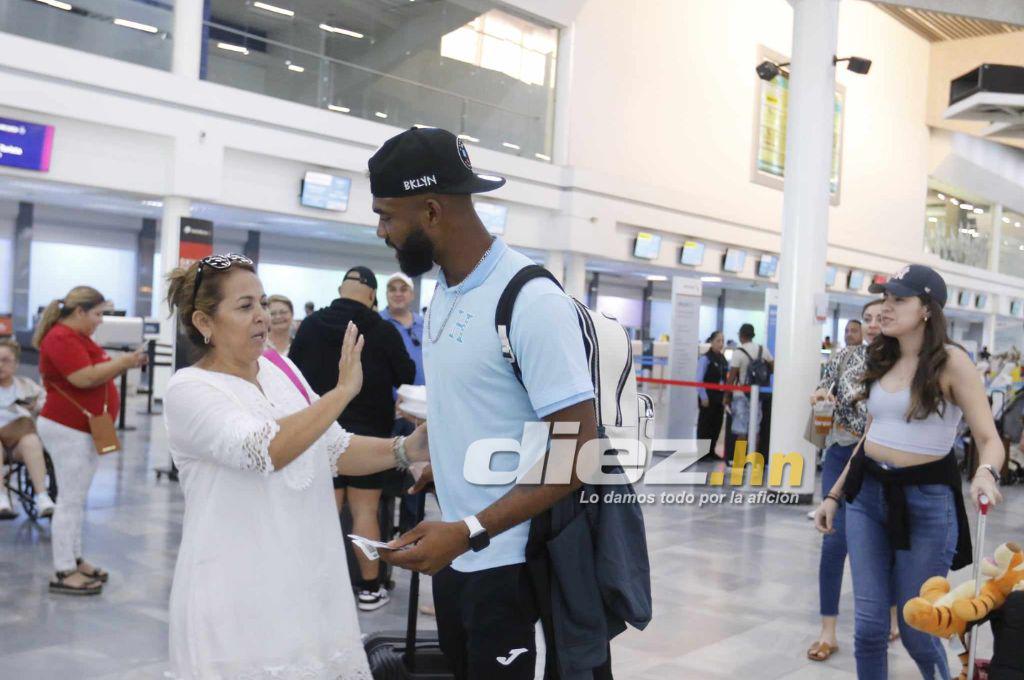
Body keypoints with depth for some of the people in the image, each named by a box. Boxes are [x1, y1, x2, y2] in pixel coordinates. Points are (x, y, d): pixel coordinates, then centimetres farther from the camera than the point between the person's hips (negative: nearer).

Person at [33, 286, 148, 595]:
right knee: (70, 500, -7)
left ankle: (74, 559, 22)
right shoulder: (61, 338, -16)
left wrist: (124, 363, 3)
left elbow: (96, 372, 19)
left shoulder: (79, 337, 17)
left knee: (77, 499, 14)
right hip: (67, 430, -10)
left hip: (85, 429, 10)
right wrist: (123, 362, -16)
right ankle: (63, 574, -3)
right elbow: (84, 378, -24)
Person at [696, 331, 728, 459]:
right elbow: (699, 379, -13)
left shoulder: (723, 359, 10)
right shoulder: (705, 358, -10)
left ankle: (711, 451, 21)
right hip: (708, 396, -7)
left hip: (720, 396, 7)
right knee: (705, 424, 0)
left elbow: (725, 378, 15)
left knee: (717, 424, 10)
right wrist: (703, 397, -15)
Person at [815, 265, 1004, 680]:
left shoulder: (951, 361, -10)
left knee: (916, 626, 5)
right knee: (869, 623, 4)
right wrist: (834, 494, 16)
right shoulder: (882, 361, 9)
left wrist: (986, 473, -33)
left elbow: (989, 439, -11)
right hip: (867, 493, 5)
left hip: (925, 501, -5)